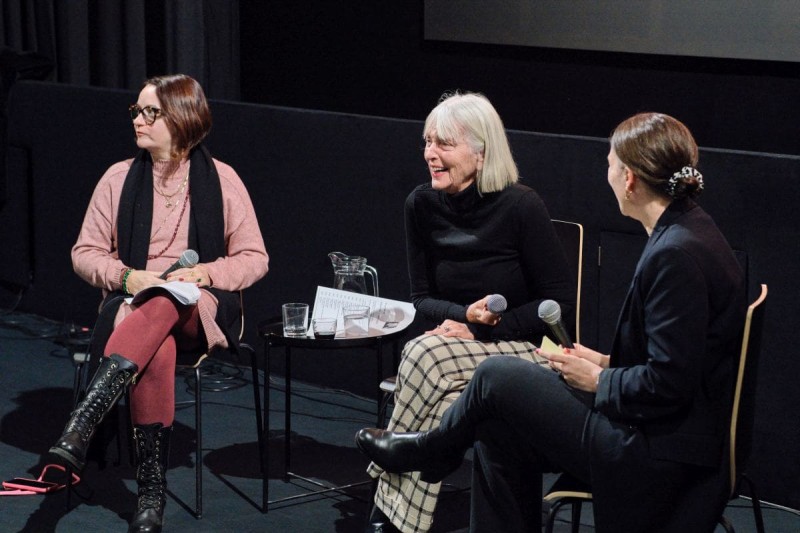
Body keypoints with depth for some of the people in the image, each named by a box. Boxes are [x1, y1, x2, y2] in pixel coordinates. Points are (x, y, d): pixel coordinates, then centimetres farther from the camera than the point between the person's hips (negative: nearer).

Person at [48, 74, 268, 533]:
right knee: (158, 350, -38)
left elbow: (255, 258, 5)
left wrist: (204, 273, -13)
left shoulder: (221, 179, 4)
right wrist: (127, 276, -10)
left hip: (202, 312, 0)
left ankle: (88, 415, -49)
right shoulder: (120, 178, 9)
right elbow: (85, 253, 11)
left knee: (165, 304, -40)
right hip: (133, 303, 1)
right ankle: (152, 492, -35)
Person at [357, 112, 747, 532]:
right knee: (501, 437, 12)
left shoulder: (677, 254, -24)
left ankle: (431, 450, 29)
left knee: (497, 377, -1)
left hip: (662, 461, -10)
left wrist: (597, 380, -9)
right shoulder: (686, 233, 8)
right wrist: (608, 364, 8)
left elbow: (667, 384, -25)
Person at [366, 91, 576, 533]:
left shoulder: (521, 207, -13)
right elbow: (422, 299, 7)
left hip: (525, 349, -4)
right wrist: (464, 314, -16)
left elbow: (560, 304, -10)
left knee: (427, 356, -33)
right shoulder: (422, 205, 0)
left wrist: (480, 329, -18)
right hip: (457, 344, 4)